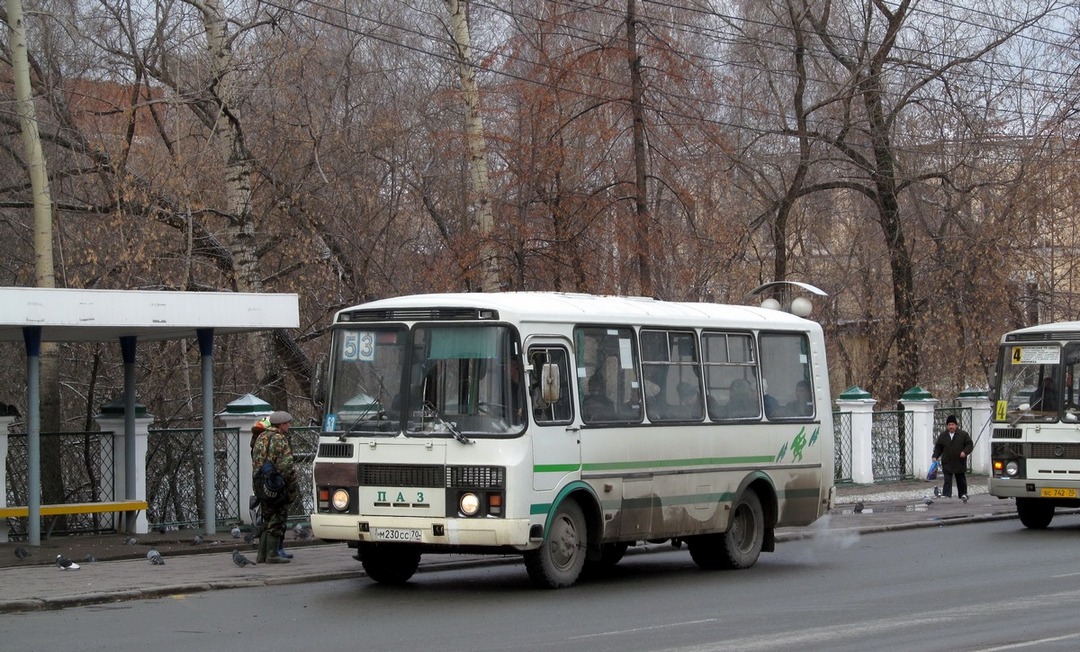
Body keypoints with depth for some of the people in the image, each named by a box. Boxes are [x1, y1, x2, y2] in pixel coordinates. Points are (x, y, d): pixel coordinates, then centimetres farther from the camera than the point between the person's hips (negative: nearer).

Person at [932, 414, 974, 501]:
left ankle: (963, 494, 28)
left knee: (961, 479, 12)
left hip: (960, 462, 0)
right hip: (947, 462, 0)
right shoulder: (942, 435, 6)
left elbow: (969, 444, 0)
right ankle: (946, 495, -15)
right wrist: (935, 456, -2)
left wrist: (965, 452, -17)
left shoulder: (963, 434, 1)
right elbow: (938, 447, 11)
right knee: (947, 480, -9)